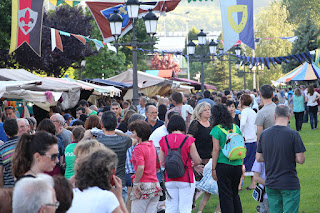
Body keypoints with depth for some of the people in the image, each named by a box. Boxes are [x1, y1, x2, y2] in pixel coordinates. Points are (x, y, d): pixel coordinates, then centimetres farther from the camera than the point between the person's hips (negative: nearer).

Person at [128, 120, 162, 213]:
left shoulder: (139, 148, -11)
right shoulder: (152, 146, 14)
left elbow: (141, 168, -24)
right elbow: (158, 167, 21)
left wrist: (136, 183, -16)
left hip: (143, 185, -8)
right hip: (155, 185, 8)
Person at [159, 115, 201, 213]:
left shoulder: (164, 140, -1)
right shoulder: (188, 140, -9)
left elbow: (161, 162, 3)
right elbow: (197, 161, -7)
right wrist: (193, 164, 15)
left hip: (169, 179, 3)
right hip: (185, 179, -3)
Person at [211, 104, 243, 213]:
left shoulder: (216, 129, -6)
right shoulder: (236, 128, 9)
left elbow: (216, 150, -10)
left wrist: (213, 169, -7)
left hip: (223, 165, -5)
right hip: (237, 165, 5)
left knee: (225, 196, 2)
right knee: (235, 194, 17)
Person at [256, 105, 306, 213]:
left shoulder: (264, 134, 2)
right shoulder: (293, 134, -13)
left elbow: (258, 158, 7)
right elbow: (300, 159, -12)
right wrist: (290, 156, 7)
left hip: (271, 184, 5)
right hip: (290, 184, -5)